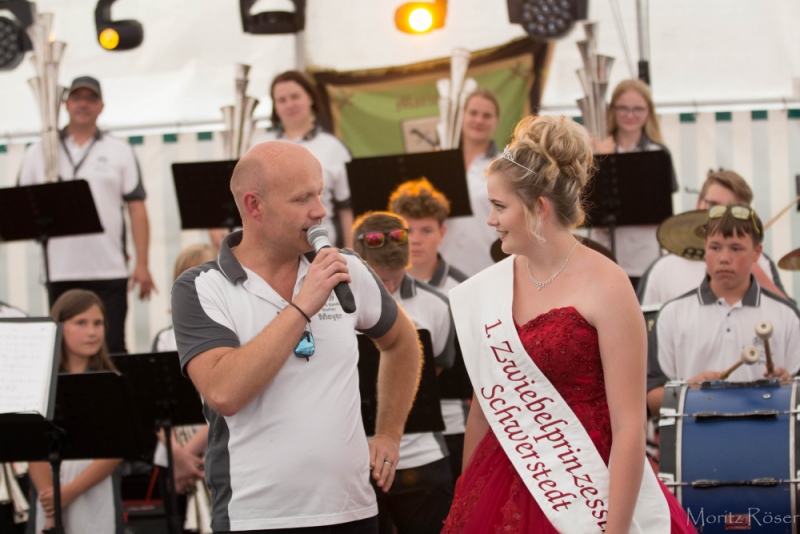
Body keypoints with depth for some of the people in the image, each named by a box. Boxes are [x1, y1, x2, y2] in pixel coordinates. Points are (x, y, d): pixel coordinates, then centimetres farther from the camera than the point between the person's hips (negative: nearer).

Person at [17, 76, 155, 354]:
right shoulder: (38, 153, 11)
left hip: (109, 270, -1)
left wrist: (142, 264, -4)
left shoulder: (120, 152, 8)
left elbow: (137, 208, 3)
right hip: (60, 271, 1)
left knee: (111, 349, -3)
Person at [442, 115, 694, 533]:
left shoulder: (605, 287, -11)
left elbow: (629, 427, -13)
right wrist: (465, 499, 16)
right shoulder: (490, 287, 5)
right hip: (504, 490, 5)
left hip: (584, 495, -5)